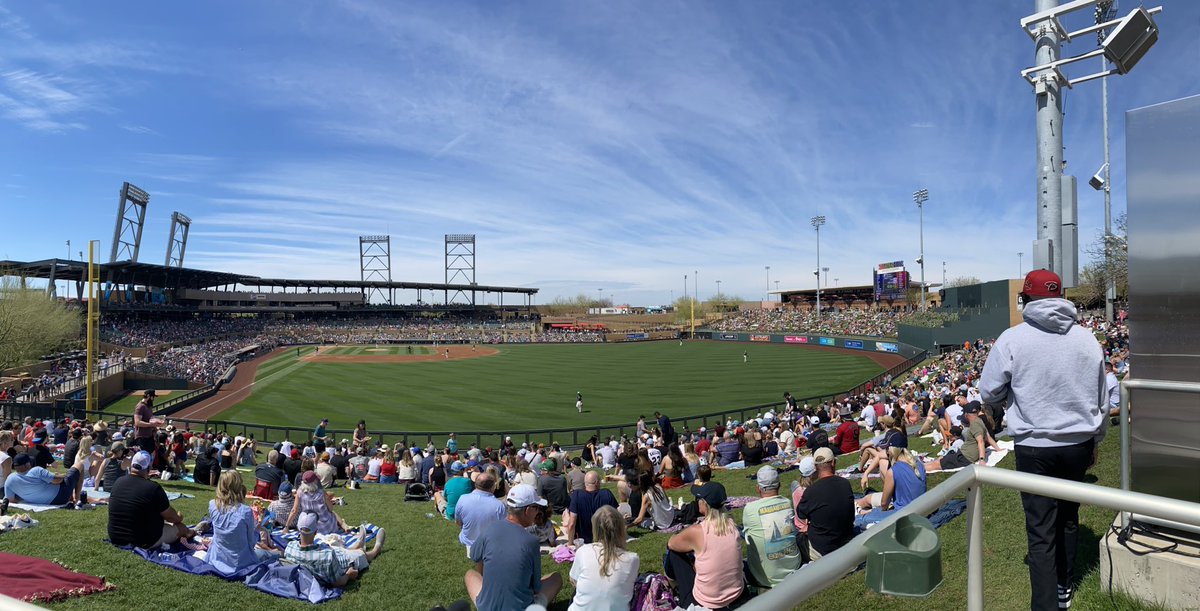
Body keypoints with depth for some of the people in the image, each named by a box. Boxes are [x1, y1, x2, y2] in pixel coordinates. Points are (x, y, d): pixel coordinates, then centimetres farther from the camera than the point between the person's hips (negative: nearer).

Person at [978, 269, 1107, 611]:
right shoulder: (1087, 339, 0)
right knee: (1068, 517, 22)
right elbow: (1101, 400, 9)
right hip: (1079, 444, 5)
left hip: (1034, 447, -4)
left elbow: (988, 394, -8)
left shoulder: (1011, 340, -13)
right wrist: (1094, 442, 22)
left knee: (1041, 530, 3)